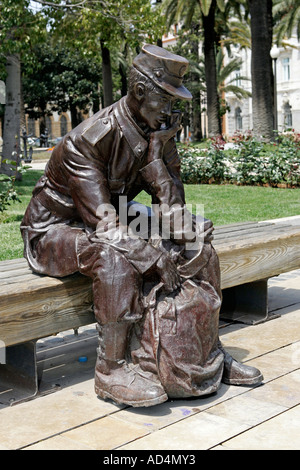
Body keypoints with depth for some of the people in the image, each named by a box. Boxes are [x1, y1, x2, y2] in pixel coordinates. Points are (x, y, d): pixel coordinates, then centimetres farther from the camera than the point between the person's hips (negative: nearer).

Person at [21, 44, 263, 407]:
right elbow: (103, 221, -31)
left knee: (199, 247, -5)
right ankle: (112, 369, -24)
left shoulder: (157, 133, -5)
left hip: (114, 226, 7)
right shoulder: (85, 141, -27)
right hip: (56, 231, -7)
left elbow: (171, 201, -6)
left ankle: (207, 354, 3)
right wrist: (157, 260, -35)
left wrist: (155, 156, -23)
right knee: (116, 259, -40)